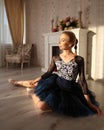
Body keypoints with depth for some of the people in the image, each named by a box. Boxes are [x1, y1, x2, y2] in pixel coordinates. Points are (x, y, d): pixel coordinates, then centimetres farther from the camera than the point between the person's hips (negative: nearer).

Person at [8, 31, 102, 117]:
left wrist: (89, 103, -12)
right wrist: (35, 80, 8)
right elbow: (48, 73, 9)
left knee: (43, 106, -22)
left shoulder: (79, 59, -14)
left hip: (68, 91, -4)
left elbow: (82, 80, -11)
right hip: (56, 85, 4)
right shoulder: (55, 58, -2)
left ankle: (35, 95, 12)